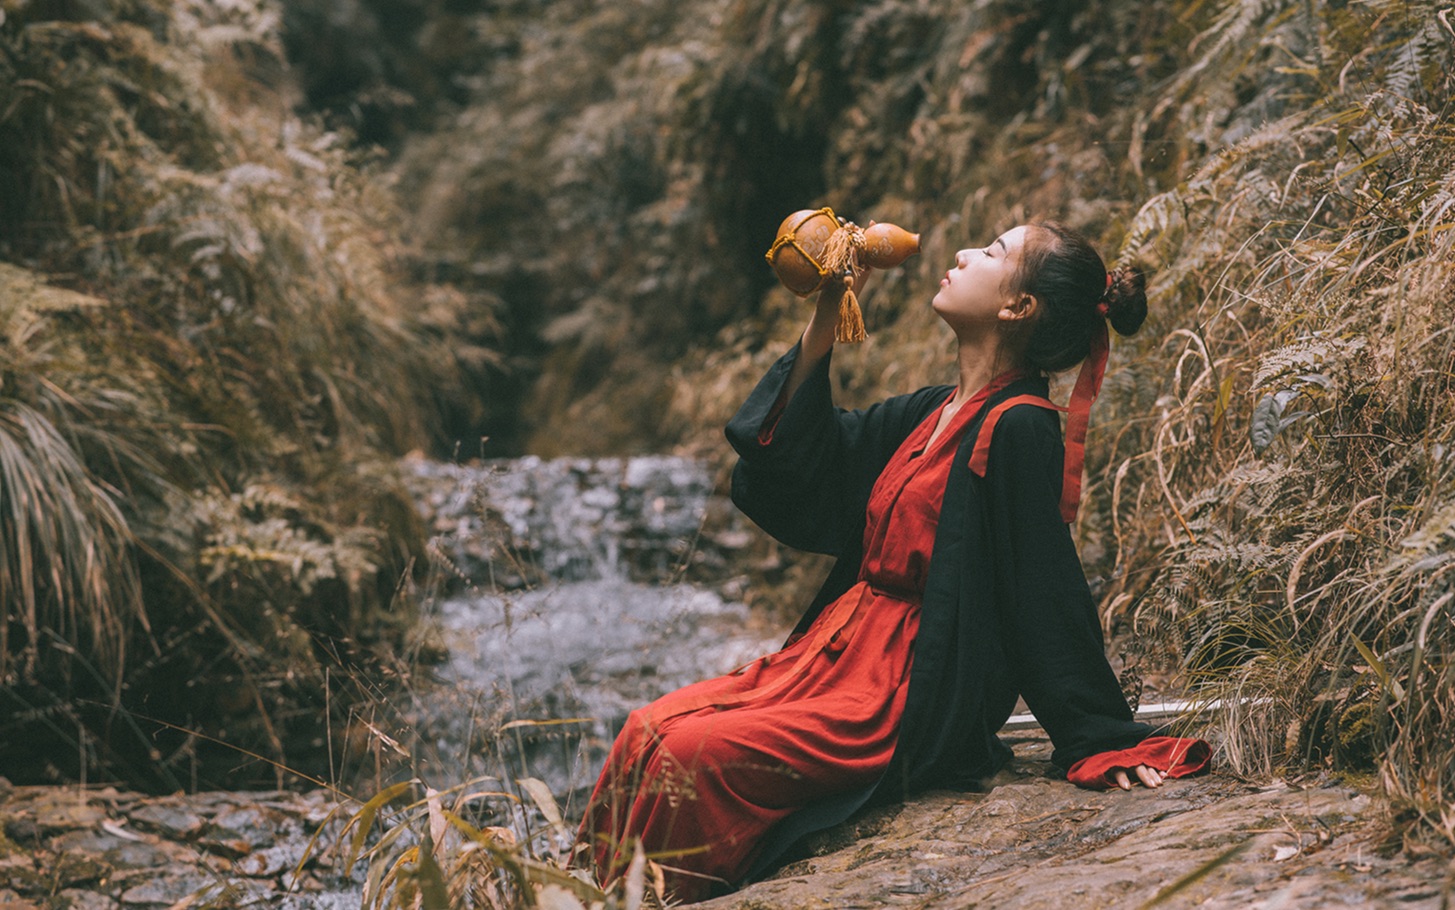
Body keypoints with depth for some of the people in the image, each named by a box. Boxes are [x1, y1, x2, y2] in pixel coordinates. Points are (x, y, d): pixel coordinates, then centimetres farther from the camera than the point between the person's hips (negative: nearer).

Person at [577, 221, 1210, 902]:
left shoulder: (1019, 429, -14)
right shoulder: (929, 413, 13)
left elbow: (1049, 598, -13)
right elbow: (799, 463, 15)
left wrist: (1101, 743, -13)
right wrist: (825, 316, 11)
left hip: (910, 699, -8)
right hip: (841, 654, 8)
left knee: (692, 754, -22)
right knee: (648, 732, -6)